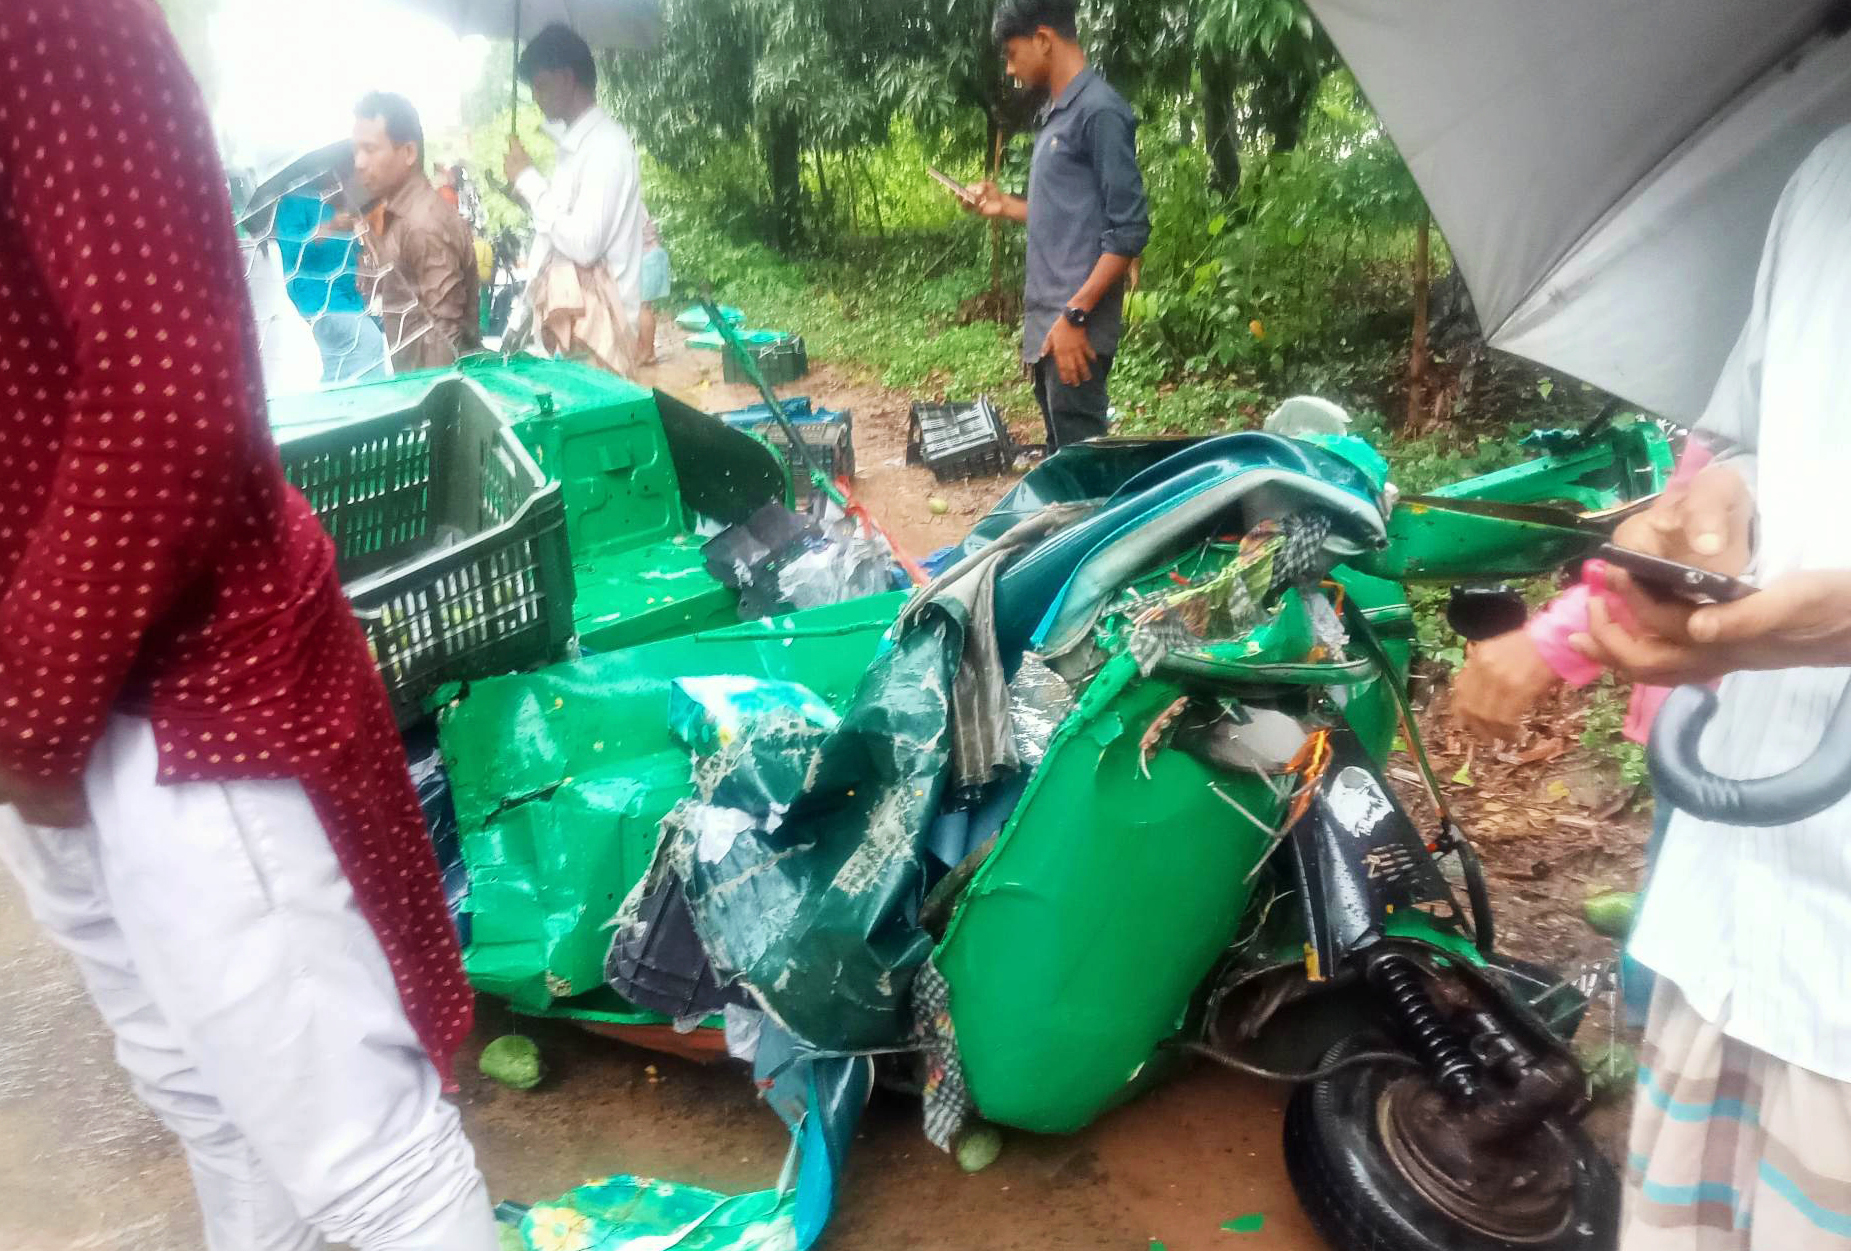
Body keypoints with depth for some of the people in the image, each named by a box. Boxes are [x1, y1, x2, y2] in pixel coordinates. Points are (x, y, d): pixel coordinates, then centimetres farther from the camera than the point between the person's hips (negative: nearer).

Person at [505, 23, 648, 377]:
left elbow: (584, 245, -21)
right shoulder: (573, 143, 14)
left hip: (595, 326, -9)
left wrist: (528, 179, -13)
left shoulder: (607, 144, -13)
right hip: (563, 320, 9)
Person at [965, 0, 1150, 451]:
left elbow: (1129, 230, -17)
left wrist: (1075, 315, -21)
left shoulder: (1099, 110, -12)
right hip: (1048, 316, 9)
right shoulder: (1058, 114, 16)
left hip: (1075, 322, -9)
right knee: (1060, 449, 15)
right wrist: (1005, 206, 18)